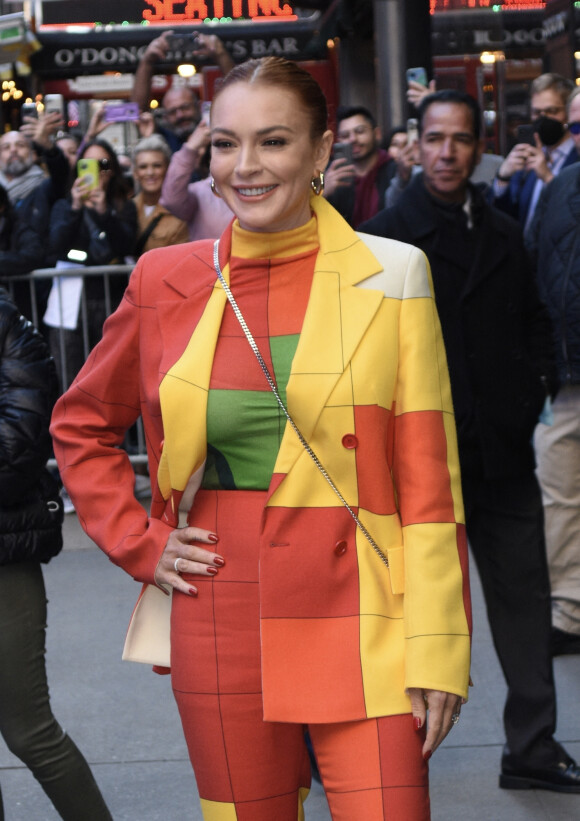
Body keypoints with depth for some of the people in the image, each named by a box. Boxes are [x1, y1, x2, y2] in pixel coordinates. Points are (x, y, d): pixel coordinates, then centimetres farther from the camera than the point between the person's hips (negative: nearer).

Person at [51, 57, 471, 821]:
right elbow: (81, 425, 18)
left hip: (359, 627, -2)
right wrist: (139, 543, 5)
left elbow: (428, 480, -2)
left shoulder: (390, 276, -2)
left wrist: (438, 652, -6)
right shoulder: (166, 280, 4)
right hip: (221, 629, 2)